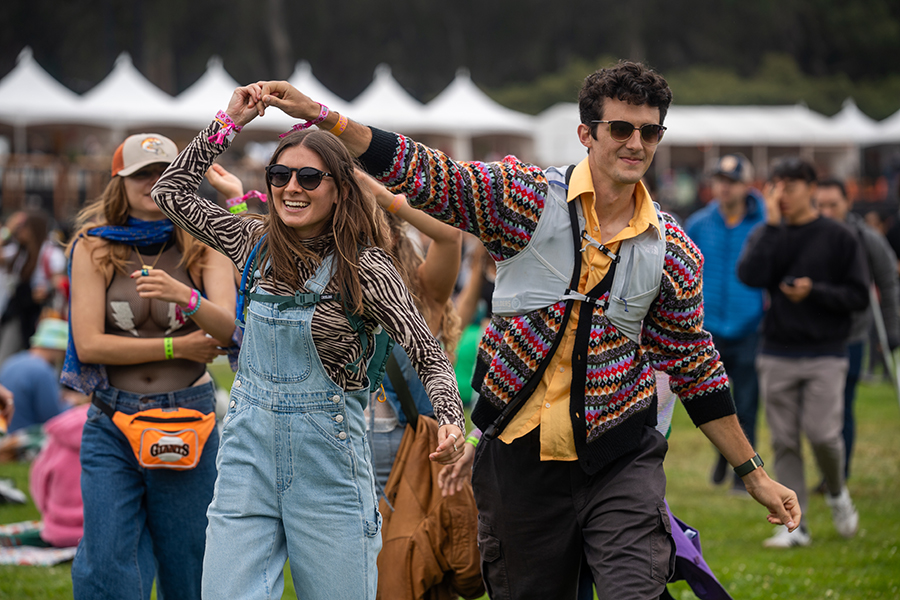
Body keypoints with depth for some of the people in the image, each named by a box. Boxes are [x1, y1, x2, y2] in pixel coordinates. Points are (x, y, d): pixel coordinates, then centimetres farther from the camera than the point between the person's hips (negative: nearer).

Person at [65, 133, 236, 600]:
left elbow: (229, 329, -13)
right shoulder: (94, 246, 1)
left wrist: (186, 296, -33)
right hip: (112, 420, 0)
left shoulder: (202, 246, 2)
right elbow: (88, 343, -6)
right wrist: (177, 347, -9)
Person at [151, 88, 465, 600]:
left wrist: (452, 420, -28)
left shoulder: (364, 266, -8)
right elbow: (172, 194, 15)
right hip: (249, 449, 4)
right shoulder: (258, 244, 6)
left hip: (327, 457, -3)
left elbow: (429, 355, -10)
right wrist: (228, 124, 7)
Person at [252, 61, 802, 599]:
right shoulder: (529, 197, -3)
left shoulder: (673, 251, 3)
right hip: (520, 456, 0)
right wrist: (320, 115, -19)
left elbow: (695, 366, 11)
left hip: (621, 461, 0)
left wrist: (754, 475, 14)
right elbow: (425, 175, -9)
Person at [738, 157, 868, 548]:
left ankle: (837, 494, 18)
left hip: (825, 355, -2)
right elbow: (750, 275, -13)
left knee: (822, 434, -11)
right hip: (776, 355, 2)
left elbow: (859, 296, 0)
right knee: (785, 442, 2)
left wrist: (815, 292, -14)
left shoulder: (838, 238, 1)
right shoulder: (767, 235, 7)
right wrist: (772, 224, -13)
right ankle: (793, 525, 7)